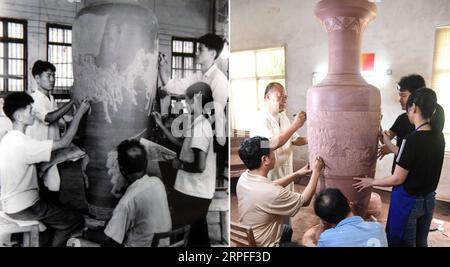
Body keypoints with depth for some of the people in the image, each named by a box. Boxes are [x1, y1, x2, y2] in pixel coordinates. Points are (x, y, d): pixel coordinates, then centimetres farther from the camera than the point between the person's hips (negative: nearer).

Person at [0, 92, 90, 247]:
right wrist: (79, 113, -16)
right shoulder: (23, 144, -26)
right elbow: (65, 142, -23)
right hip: (23, 209, -9)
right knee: (76, 219, -2)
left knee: (61, 210, 26)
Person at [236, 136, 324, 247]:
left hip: (248, 238, 8)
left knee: (287, 230, 32)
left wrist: (297, 174, 6)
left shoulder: (244, 177, -11)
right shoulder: (271, 193, -35)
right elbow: (305, 201, -17)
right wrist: (316, 172, -8)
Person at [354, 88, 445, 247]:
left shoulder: (412, 139, -25)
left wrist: (371, 182, -4)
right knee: (421, 242, 21)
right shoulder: (439, 136, -4)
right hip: (429, 199, 7)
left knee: (399, 242, 10)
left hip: (407, 201, -7)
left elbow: (397, 179, -19)